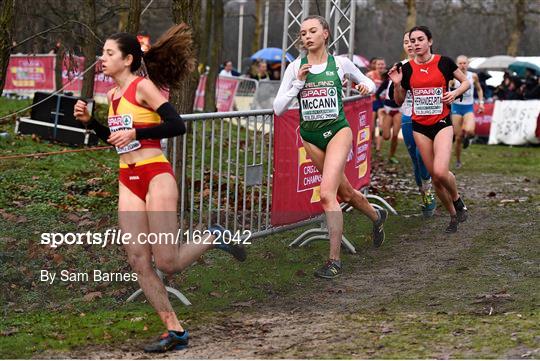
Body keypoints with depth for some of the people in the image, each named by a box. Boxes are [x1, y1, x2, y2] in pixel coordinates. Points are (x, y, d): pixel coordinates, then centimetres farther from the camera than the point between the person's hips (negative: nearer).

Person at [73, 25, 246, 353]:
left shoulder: (143, 86, -9)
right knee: (139, 261, -1)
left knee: (168, 262, -10)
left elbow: (177, 126, -16)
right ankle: (175, 332, 5)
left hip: (155, 176, -8)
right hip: (127, 181, 8)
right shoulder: (113, 95, 13)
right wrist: (88, 120, 11)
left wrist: (135, 133, -19)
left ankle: (214, 239, 19)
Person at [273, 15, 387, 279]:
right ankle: (377, 217, 48)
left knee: (327, 193, -20)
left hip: (337, 131, -4)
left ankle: (334, 260, -14)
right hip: (310, 136, 4)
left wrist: (366, 87, -9)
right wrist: (299, 82, -15)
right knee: (345, 191, 17)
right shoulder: (295, 67, -1)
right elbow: (278, 108, -5)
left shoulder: (340, 63, -3)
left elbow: (368, 82, 14)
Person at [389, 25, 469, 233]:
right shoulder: (407, 68, 3)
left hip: (442, 123, -3)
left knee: (440, 171, -21)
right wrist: (397, 84, -7)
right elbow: (399, 101, 10)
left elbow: (466, 81, 10)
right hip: (420, 127, 3)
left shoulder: (444, 62, -3)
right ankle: (454, 216, 22)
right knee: (434, 177, 4)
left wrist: (455, 93, -9)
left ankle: (457, 200, 10)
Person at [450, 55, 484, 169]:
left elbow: (479, 89, 16)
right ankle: (458, 161, 19)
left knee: (470, 131, -27)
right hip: (457, 107, 0)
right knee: (458, 137, 0)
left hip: (469, 108, 1)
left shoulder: (473, 76, 0)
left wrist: (481, 102, 6)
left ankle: (467, 137, 11)